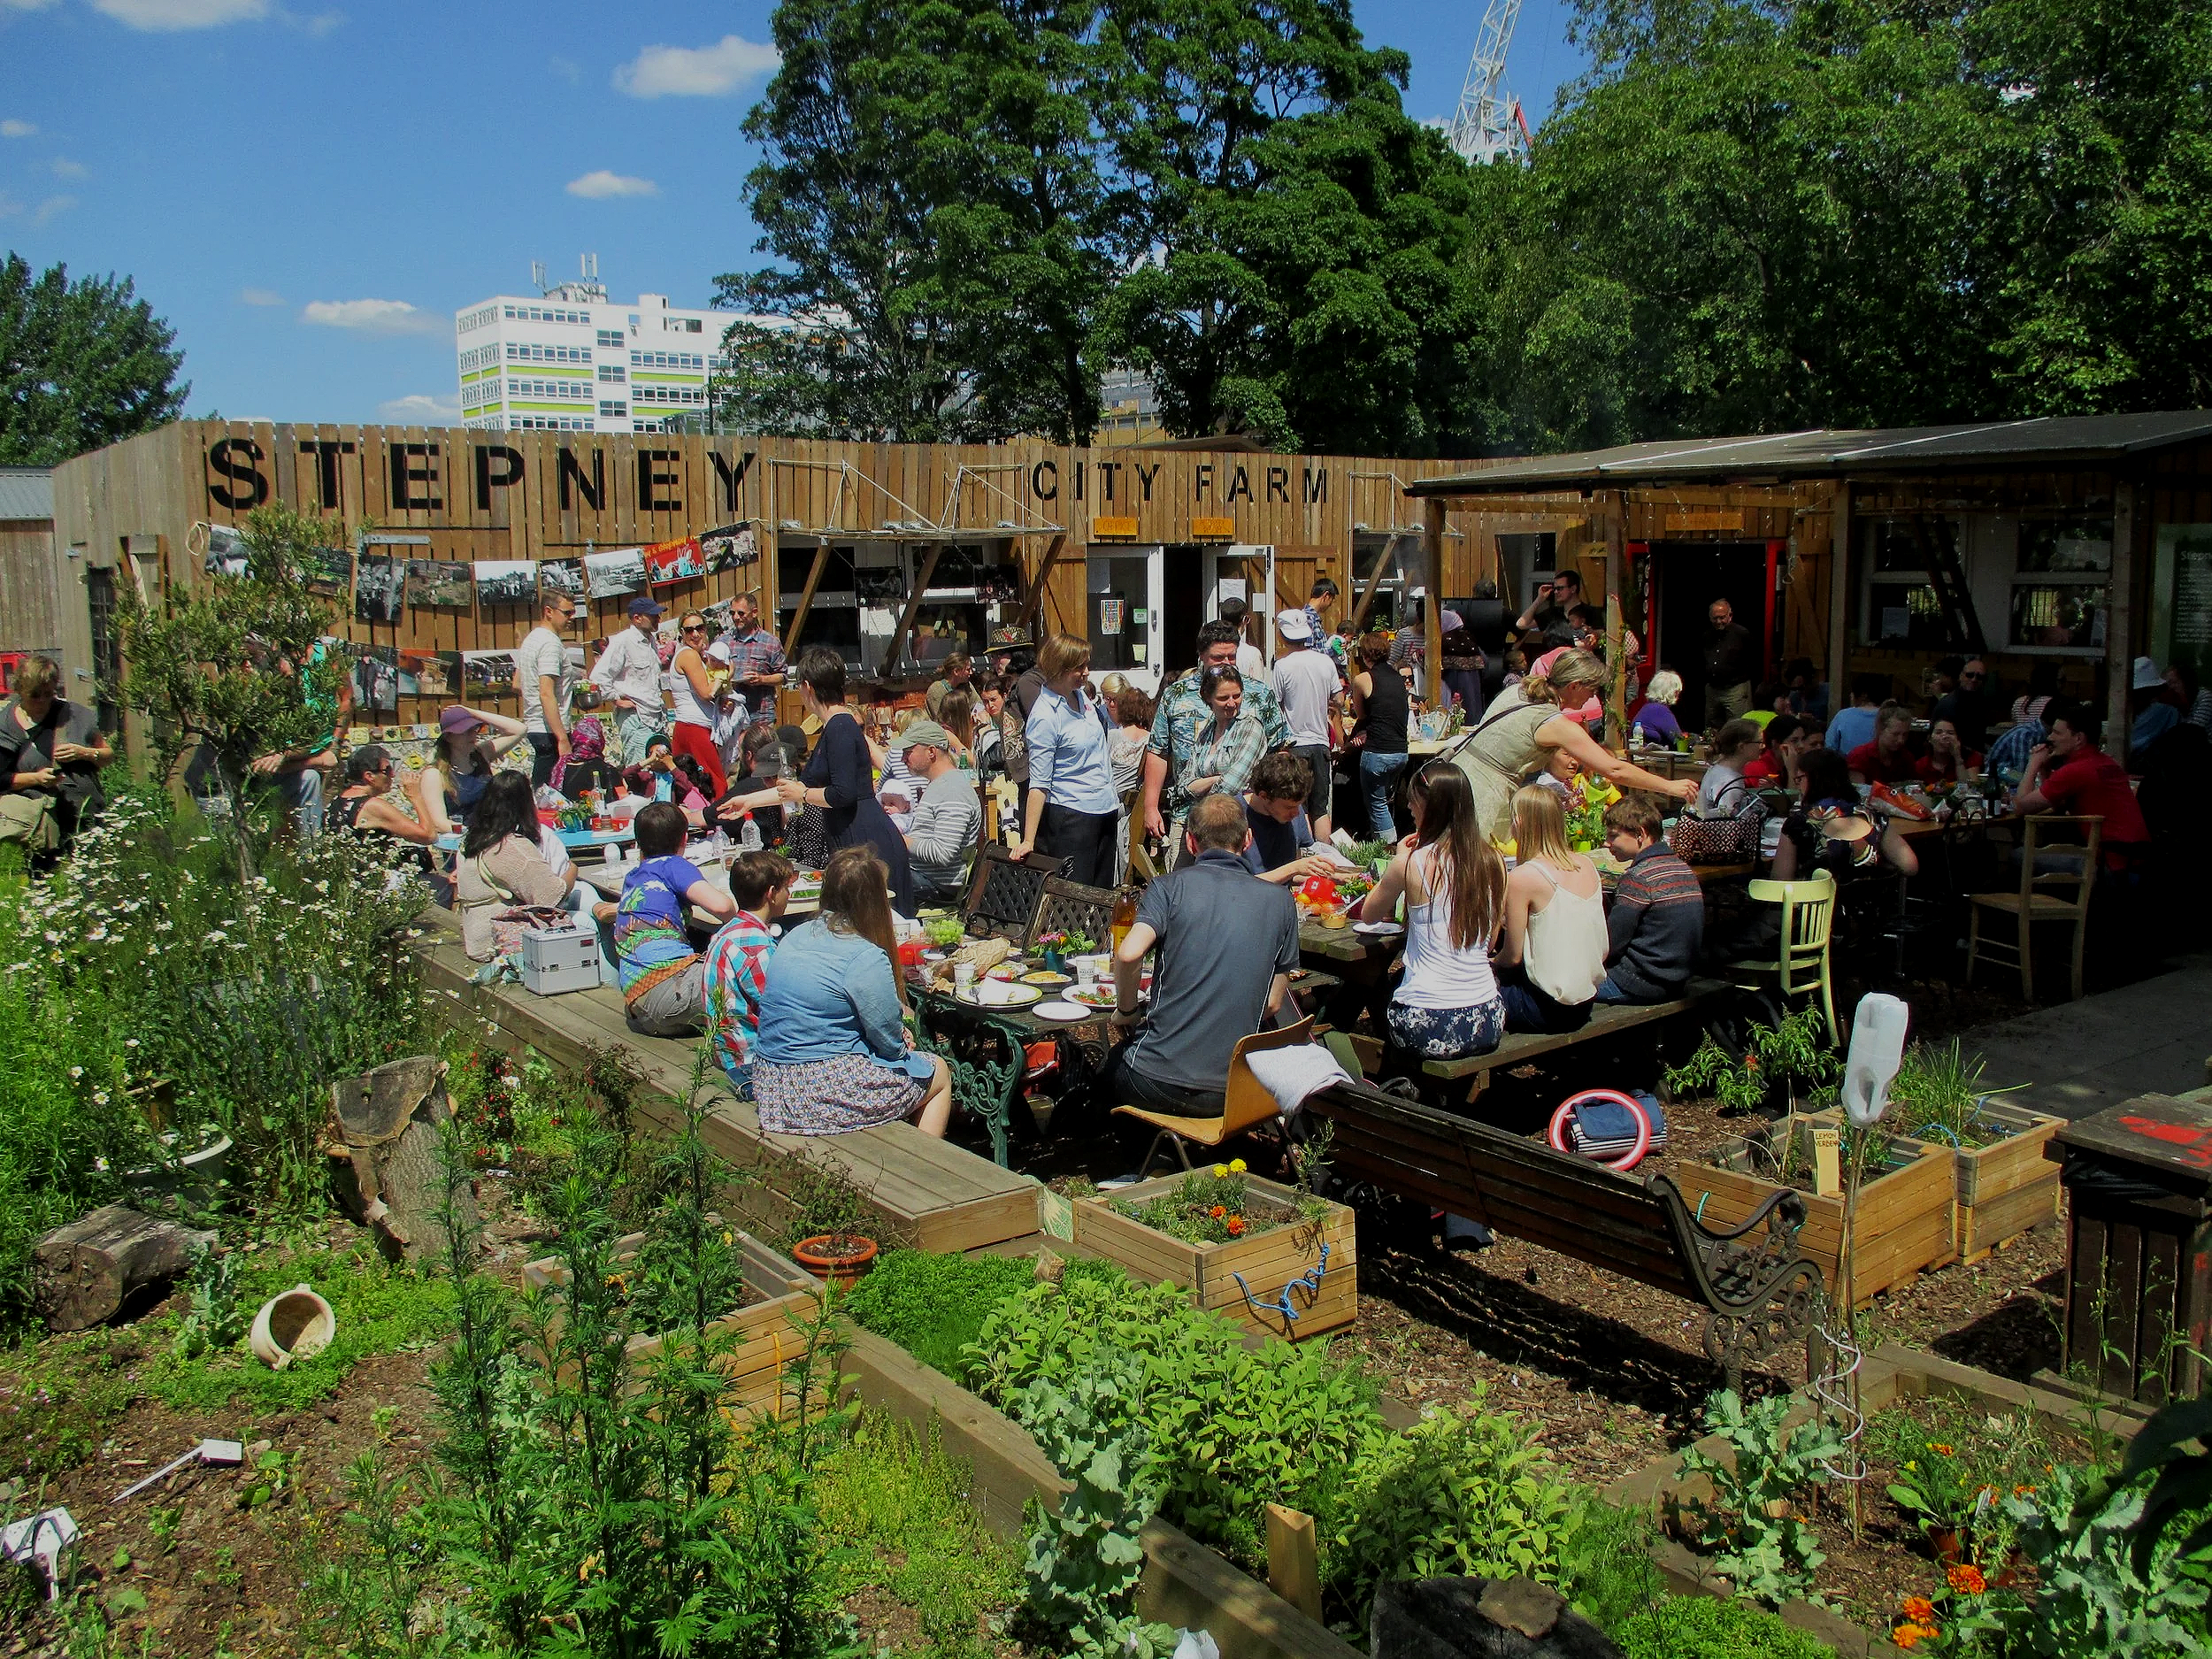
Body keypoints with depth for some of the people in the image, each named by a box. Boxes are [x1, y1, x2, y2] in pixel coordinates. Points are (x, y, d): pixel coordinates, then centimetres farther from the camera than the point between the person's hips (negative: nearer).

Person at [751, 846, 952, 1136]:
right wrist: (902, 1041, 10)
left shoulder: (796, 936, 6)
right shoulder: (866, 958, -19)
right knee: (939, 1074, 15)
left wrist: (895, 1008, 13)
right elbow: (890, 1044, -13)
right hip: (828, 1096, -8)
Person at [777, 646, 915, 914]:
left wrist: (802, 794, -4)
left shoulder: (839, 727, -13)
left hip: (867, 843, -10)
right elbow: (804, 783, 28)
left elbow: (843, 793, -21)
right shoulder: (836, 725, 17)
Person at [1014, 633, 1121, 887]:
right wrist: (1028, 841, -23)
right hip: (1070, 816, -8)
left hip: (1105, 810, 8)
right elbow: (1039, 783, -20)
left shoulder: (1082, 695, 6)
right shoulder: (1045, 716, -17)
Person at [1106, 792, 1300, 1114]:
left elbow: (1129, 954, -20)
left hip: (1157, 1083, -3)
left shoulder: (1170, 886, -4)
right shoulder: (1281, 901, 4)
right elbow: (1272, 1004, 5)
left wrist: (1126, 1010, -2)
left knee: (1112, 1062, 31)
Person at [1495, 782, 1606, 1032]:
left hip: (1550, 1009, -7)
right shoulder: (1586, 866, 3)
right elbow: (1603, 950, 8)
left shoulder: (1522, 878, -16)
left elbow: (1513, 956, -9)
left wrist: (1493, 963, 13)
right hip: (1585, 1005, 7)